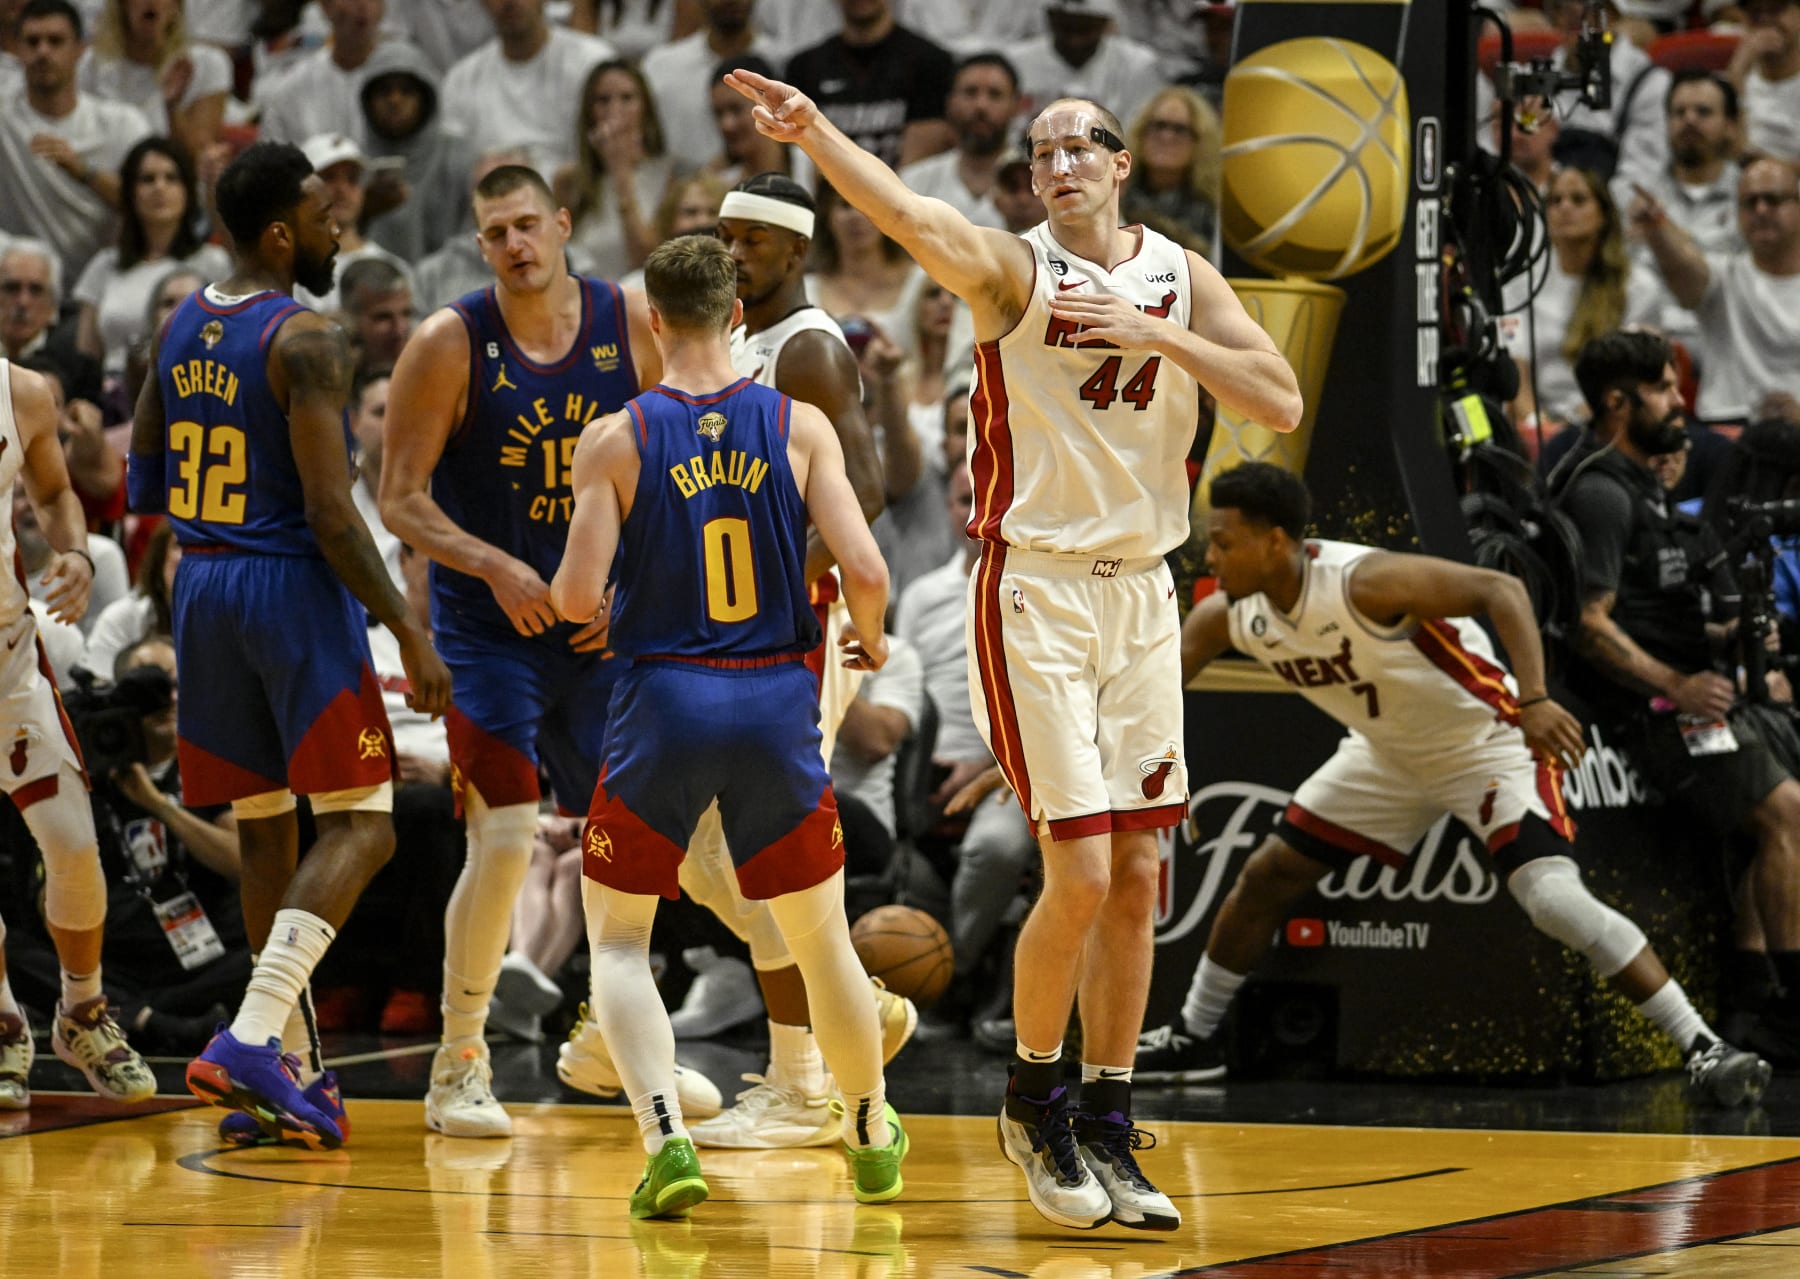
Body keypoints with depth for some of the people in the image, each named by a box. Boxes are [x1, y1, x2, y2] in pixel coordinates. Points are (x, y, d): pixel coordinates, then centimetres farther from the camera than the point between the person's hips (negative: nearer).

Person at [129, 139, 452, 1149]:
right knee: (361, 825, -4)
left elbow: (145, 487, 15)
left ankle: (291, 1069, 16)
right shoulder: (306, 340, -15)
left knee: (265, 826, 14)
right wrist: (409, 632, -16)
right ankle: (251, 1039, -18)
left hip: (203, 584, 8)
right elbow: (331, 512, -20)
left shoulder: (183, 327, 9)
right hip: (293, 586, -8)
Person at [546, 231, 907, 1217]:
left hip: (663, 702, -2)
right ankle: (875, 1141, 34)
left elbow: (577, 598, -11)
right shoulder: (798, 426, -2)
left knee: (618, 940, 10)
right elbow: (864, 569, -9)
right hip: (777, 699, 2)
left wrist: (559, 589, 13)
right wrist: (869, 640, 12)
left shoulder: (616, 440, -6)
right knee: (819, 934, 19)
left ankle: (666, 1136, -11)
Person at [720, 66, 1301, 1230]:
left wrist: (1157, 334, -16)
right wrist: (813, 134, -46)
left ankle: (1108, 1130, 17)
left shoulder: (1180, 278, 6)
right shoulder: (1013, 269, -7)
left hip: (1142, 595, 5)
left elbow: (1282, 404, -4)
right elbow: (916, 221, -28)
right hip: (1037, 594, -5)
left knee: (1138, 877, 7)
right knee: (1081, 874, -11)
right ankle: (1035, 1100, 11)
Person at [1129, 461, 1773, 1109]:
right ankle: (1193, 1038, 31)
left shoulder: (1362, 582, -33)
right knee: (1266, 877, 10)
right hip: (1389, 756, 8)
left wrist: (1533, 700, -46)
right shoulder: (1225, 618, -11)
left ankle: (1702, 1047, -22)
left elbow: (1499, 590, -35)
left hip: (1487, 742, -8)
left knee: (1554, 898, -26)